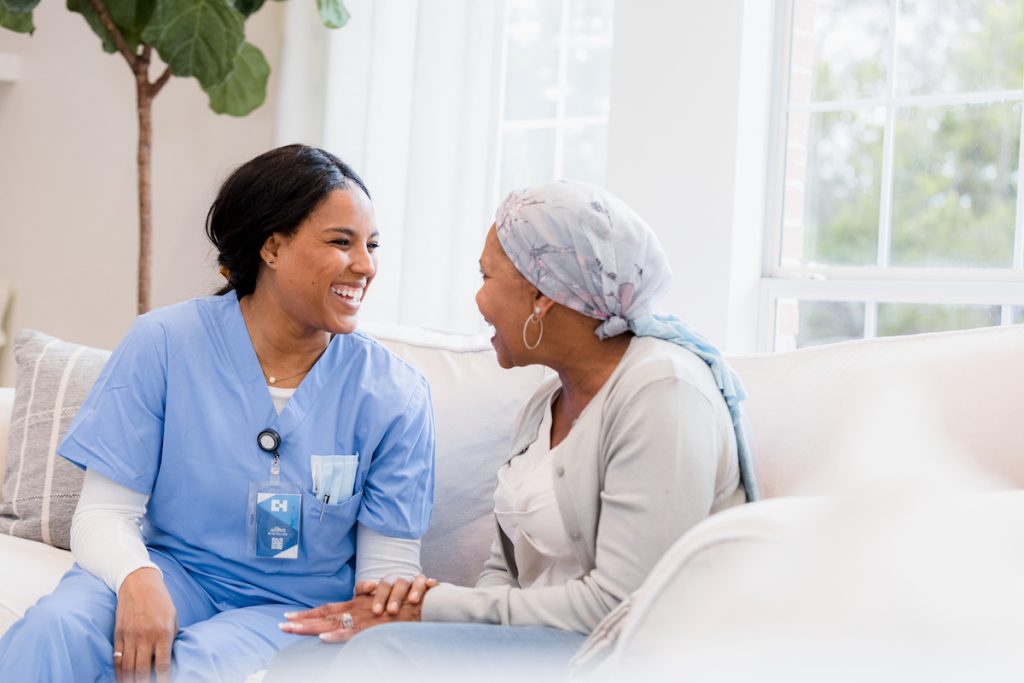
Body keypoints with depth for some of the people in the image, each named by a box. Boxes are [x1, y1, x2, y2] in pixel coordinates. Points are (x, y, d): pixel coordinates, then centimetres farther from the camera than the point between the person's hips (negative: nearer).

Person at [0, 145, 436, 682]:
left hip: (292, 611, 1)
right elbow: (104, 512, -6)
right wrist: (137, 577, -29)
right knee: (56, 628, -32)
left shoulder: (395, 395, -5)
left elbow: (388, 566, -2)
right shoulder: (164, 345, -6)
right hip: (172, 572, 0)